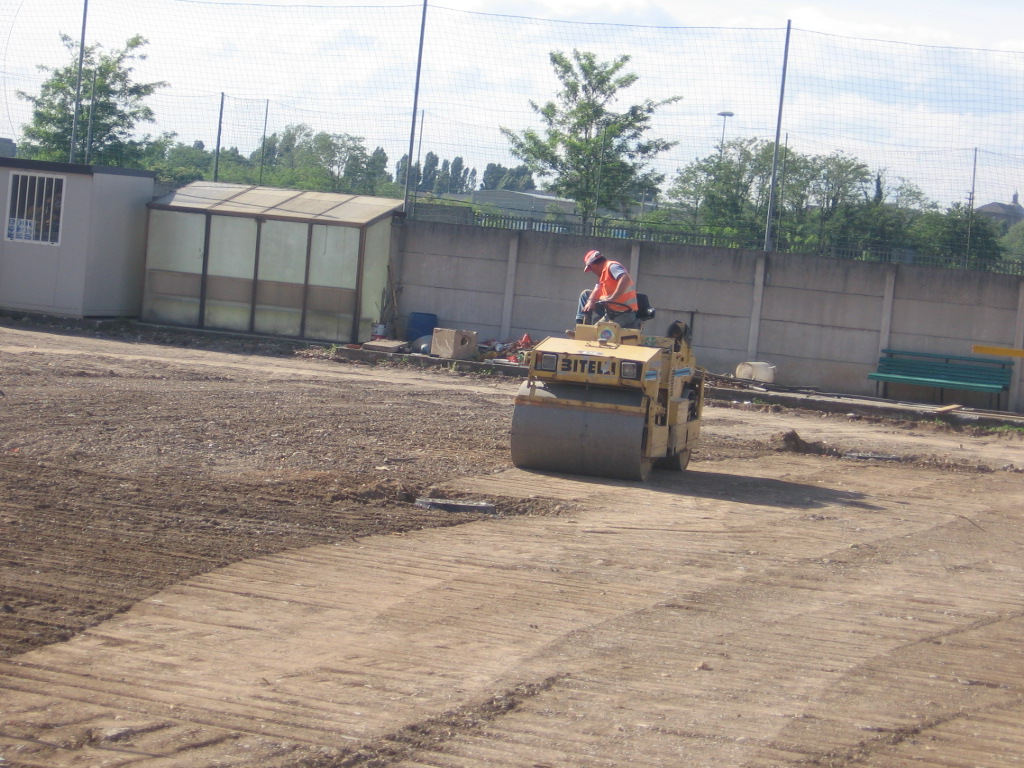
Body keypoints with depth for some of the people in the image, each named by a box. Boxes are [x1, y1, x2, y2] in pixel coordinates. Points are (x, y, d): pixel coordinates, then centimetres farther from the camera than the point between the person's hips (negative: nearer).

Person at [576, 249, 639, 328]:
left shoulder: (611, 266, -15)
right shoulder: (603, 273, 18)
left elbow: (625, 279, -33)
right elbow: (596, 291, 12)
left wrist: (611, 298, -34)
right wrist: (590, 302, -10)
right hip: (611, 311, 11)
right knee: (585, 295, 18)